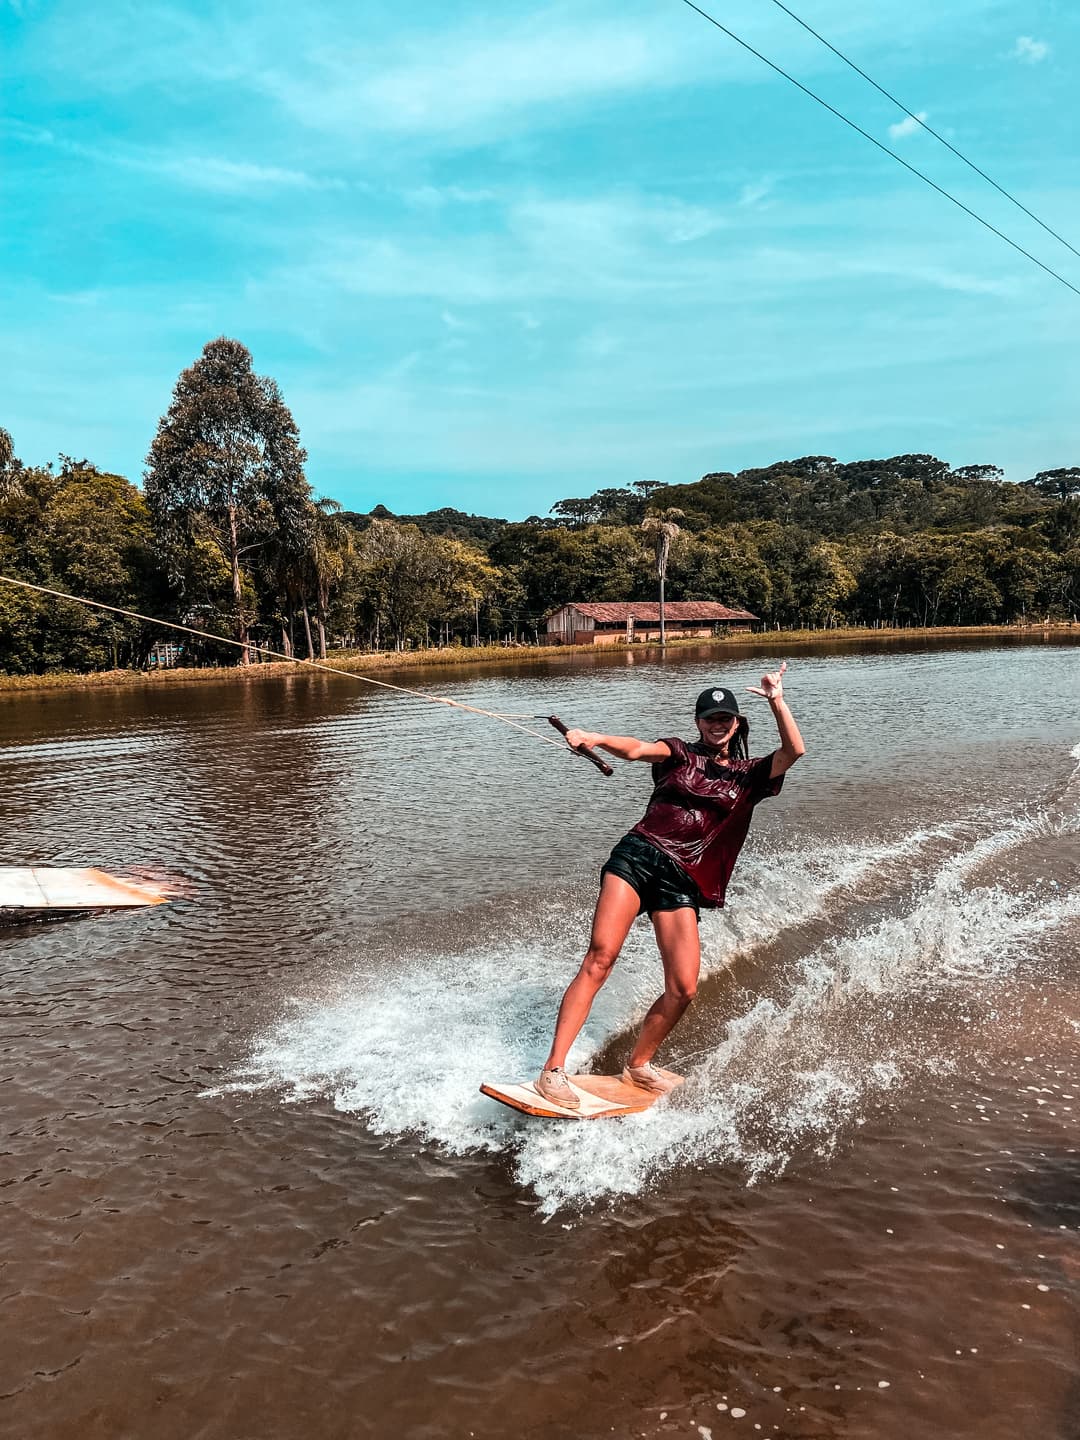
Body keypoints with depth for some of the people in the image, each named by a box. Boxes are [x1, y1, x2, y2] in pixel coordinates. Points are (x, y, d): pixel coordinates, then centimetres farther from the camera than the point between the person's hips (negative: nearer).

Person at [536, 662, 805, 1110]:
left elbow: (795, 750, 1)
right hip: (638, 855, -2)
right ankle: (553, 1068, -18)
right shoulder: (680, 754, 14)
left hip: (683, 879, 2)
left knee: (683, 989, -7)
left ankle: (638, 1065, 19)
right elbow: (636, 749, -7)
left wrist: (776, 700, -6)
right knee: (601, 956, -18)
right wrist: (592, 738, -25)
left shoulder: (749, 774, 17)